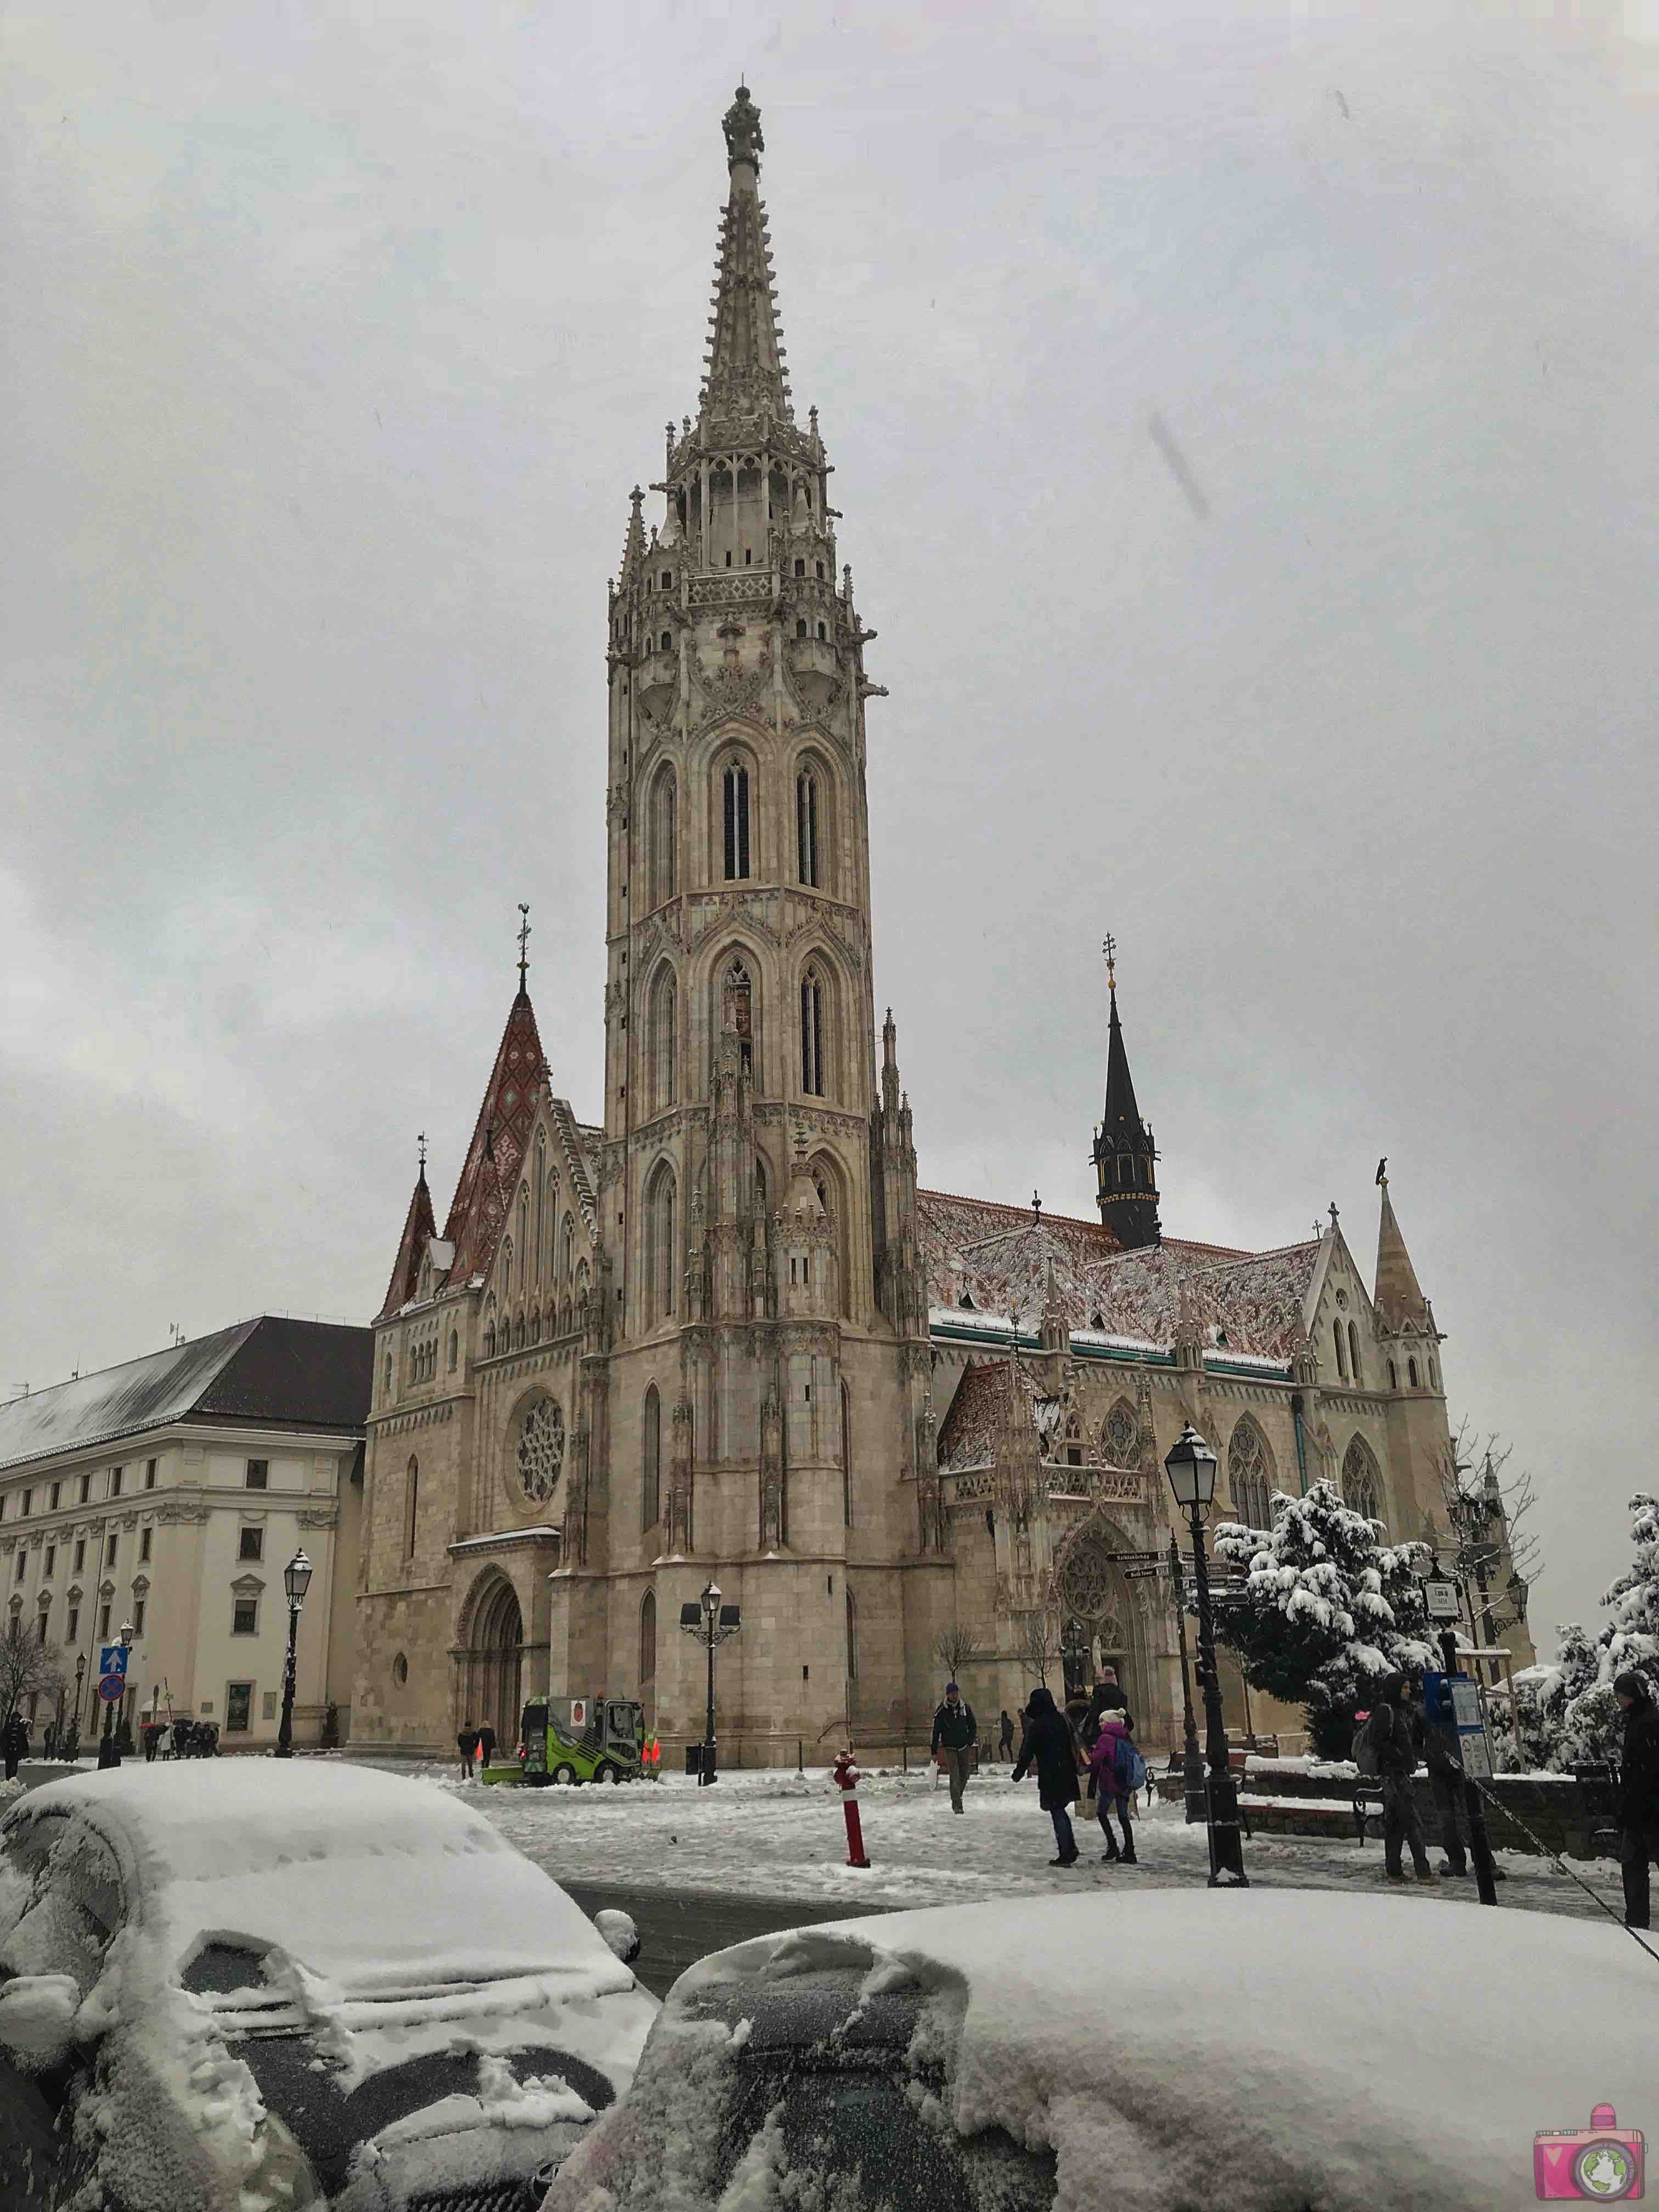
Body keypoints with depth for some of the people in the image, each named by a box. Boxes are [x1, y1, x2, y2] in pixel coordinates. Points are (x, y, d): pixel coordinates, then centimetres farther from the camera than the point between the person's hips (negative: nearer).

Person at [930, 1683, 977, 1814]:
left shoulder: (965, 1707, 0)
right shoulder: (942, 1711, -7)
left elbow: (973, 1726, 12)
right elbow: (936, 1731, -2)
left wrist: (970, 1740, 0)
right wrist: (934, 1751, -3)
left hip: (963, 1747, 3)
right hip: (949, 1747, -3)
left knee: (964, 1775, 9)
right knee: (954, 1776, -13)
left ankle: (957, 1797, 32)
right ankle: (957, 1804, -12)